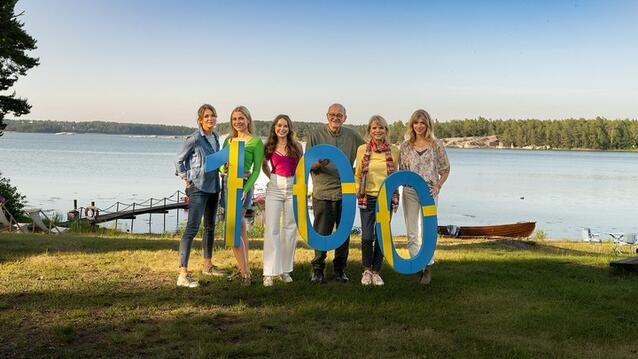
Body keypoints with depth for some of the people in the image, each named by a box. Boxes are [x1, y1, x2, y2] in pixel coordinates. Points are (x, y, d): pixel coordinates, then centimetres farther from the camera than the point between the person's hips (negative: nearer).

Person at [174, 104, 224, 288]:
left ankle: (208, 265, 32)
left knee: (210, 226, 17)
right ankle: (183, 274, -16)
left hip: (213, 188, 8)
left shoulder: (216, 137, 8)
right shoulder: (194, 138, -12)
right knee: (192, 228, -14)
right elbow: (179, 160, -4)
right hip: (198, 188, -8)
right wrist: (187, 180, -6)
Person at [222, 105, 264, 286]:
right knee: (240, 228, 12)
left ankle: (245, 271, -5)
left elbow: (256, 170, -8)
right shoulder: (228, 140, 13)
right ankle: (244, 269, 19)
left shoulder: (256, 141, -5)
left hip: (242, 185, -7)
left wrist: (246, 189, -18)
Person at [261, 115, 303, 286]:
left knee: (290, 229, 5)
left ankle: (286, 270, 16)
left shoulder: (296, 146, 3)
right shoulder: (269, 147, 5)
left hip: (293, 188, 1)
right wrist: (272, 178, 10)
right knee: (271, 229, -7)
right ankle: (269, 272, -5)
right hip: (274, 189, 0)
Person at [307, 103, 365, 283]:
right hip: (322, 192, -2)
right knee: (321, 233, -2)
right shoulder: (316, 135, 1)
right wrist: (319, 164, -23)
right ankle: (318, 269, 12)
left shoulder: (352, 136, 6)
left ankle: (340, 268, 21)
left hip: (346, 192, 2)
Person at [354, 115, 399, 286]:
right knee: (367, 236, -3)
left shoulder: (394, 151, 2)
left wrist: (395, 198, 8)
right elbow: (357, 175, 8)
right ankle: (367, 270, 18)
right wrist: (358, 193, 2)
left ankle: (376, 271, 19)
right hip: (367, 198, -1)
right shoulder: (362, 149, 0)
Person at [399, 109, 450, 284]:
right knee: (411, 233, 4)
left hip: (429, 192, -2)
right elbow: (401, 171, 9)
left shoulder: (437, 144, 0)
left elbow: (445, 170, 4)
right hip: (409, 192, 2)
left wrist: (437, 186, -10)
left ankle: (427, 267, 15)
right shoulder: (405, 146, 5)